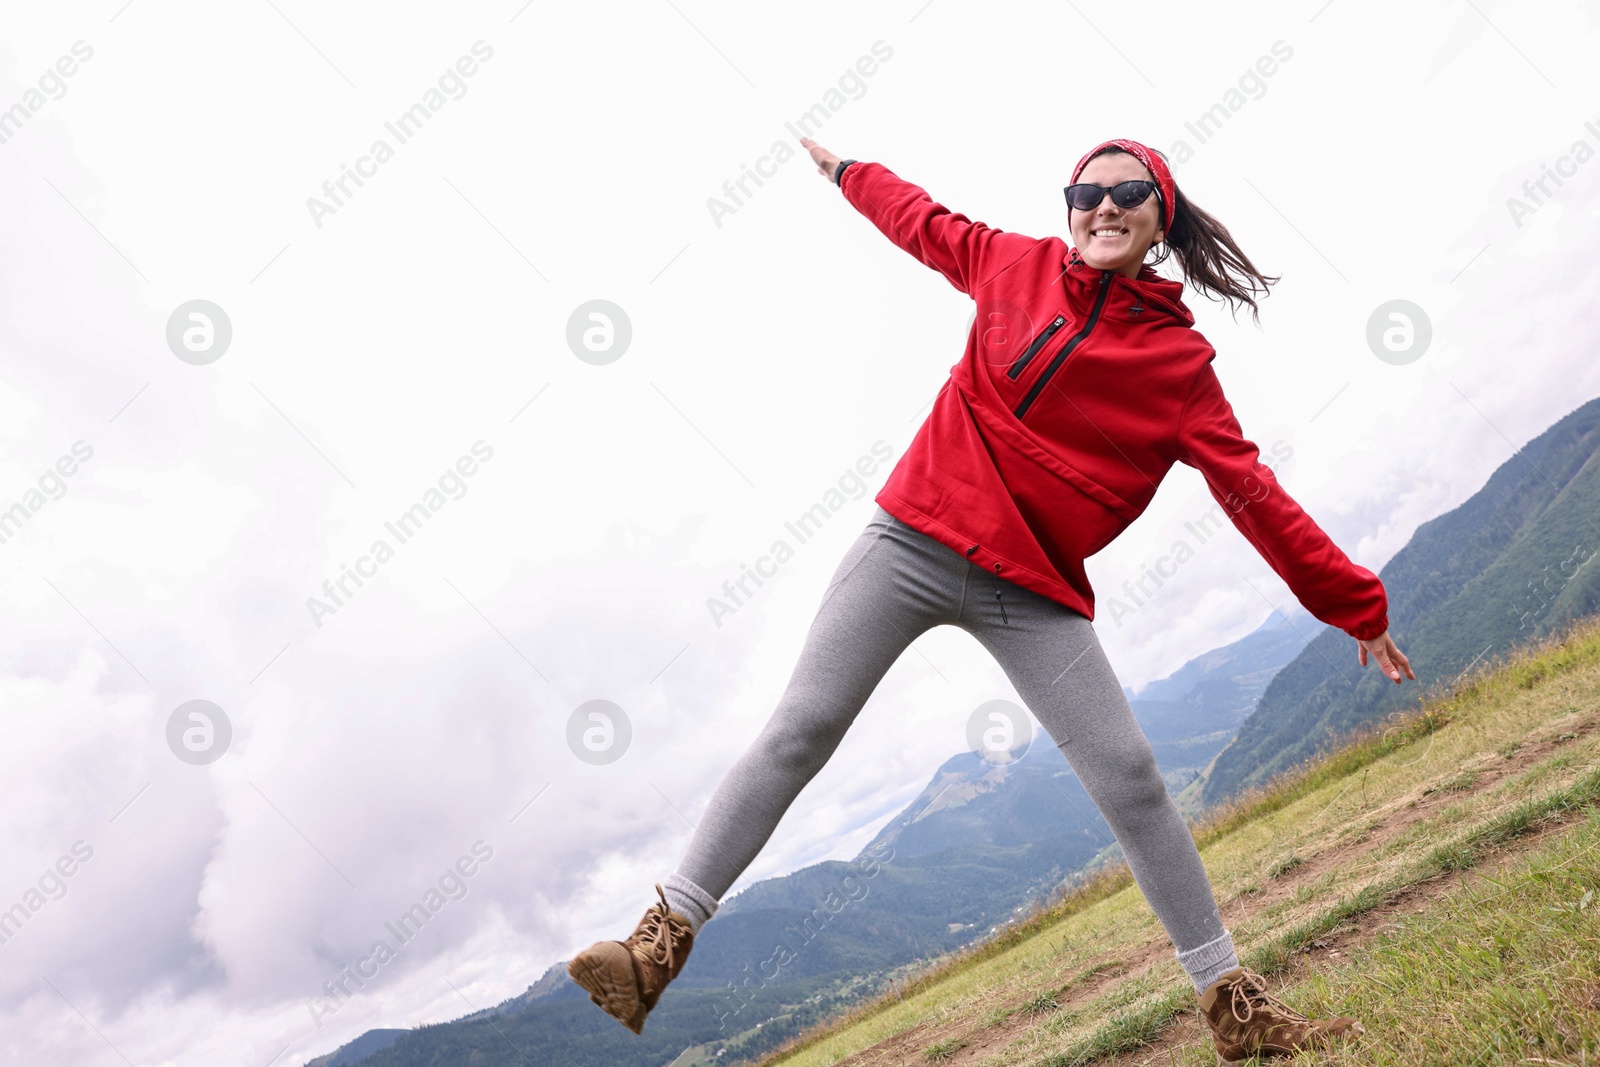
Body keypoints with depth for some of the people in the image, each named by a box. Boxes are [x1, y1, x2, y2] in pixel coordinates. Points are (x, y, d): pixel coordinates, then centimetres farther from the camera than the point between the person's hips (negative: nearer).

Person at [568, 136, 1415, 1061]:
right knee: (801, 730, -8)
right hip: (917, 538, 1)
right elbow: (925, 222, 28)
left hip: (1034, 591, -1)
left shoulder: (1180, 361, 3)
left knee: (1131, 778, -6)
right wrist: (845, 170, 43)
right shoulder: (1018, 264, 9)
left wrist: (1360, 608, 3)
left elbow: (1254, 495, 3)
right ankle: (662, 942, -4)